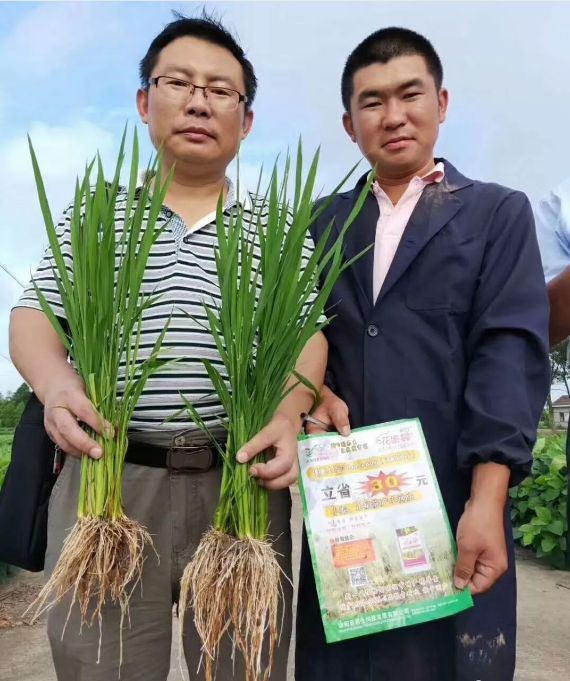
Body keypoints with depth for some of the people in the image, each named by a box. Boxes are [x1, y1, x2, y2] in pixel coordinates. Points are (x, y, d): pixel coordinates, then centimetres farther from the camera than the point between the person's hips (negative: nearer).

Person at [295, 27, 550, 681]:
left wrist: (486, 499, -16)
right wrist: (315, 391, -11)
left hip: (453, 496, -2)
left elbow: (510, 352, -6)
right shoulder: (323, 222, 13)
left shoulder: (499, 213, 5)